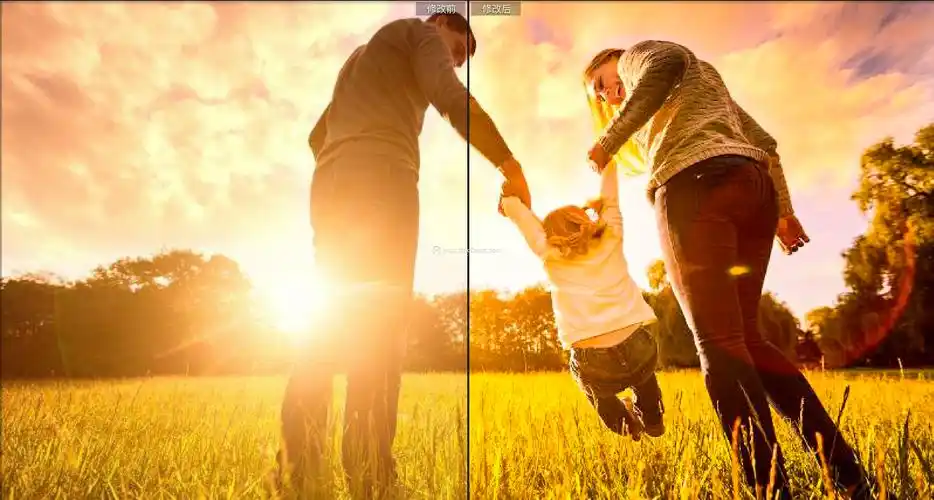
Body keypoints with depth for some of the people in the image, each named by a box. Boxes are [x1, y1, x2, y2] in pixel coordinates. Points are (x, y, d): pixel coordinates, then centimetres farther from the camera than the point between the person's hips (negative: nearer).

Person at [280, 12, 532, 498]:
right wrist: (512, 168, -10)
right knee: (380, 324, -11)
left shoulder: (359, 58, 37)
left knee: (334, 318, 7)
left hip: (329, 188, 8)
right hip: (382, 181, -8)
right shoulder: (417, 32, 12)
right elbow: (452, 98, -9)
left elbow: (317, 136, 35)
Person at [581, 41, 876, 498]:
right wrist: (783, 210, 27)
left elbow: (665, 65, -9)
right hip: (753, 186, 8)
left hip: (697, 182, -8)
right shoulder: (707, 83, 39)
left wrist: (608, 140, -6)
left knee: (718, 344, -13)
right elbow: (762, 141, 31)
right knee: (744, 339, 10)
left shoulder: (638, 55, 18)